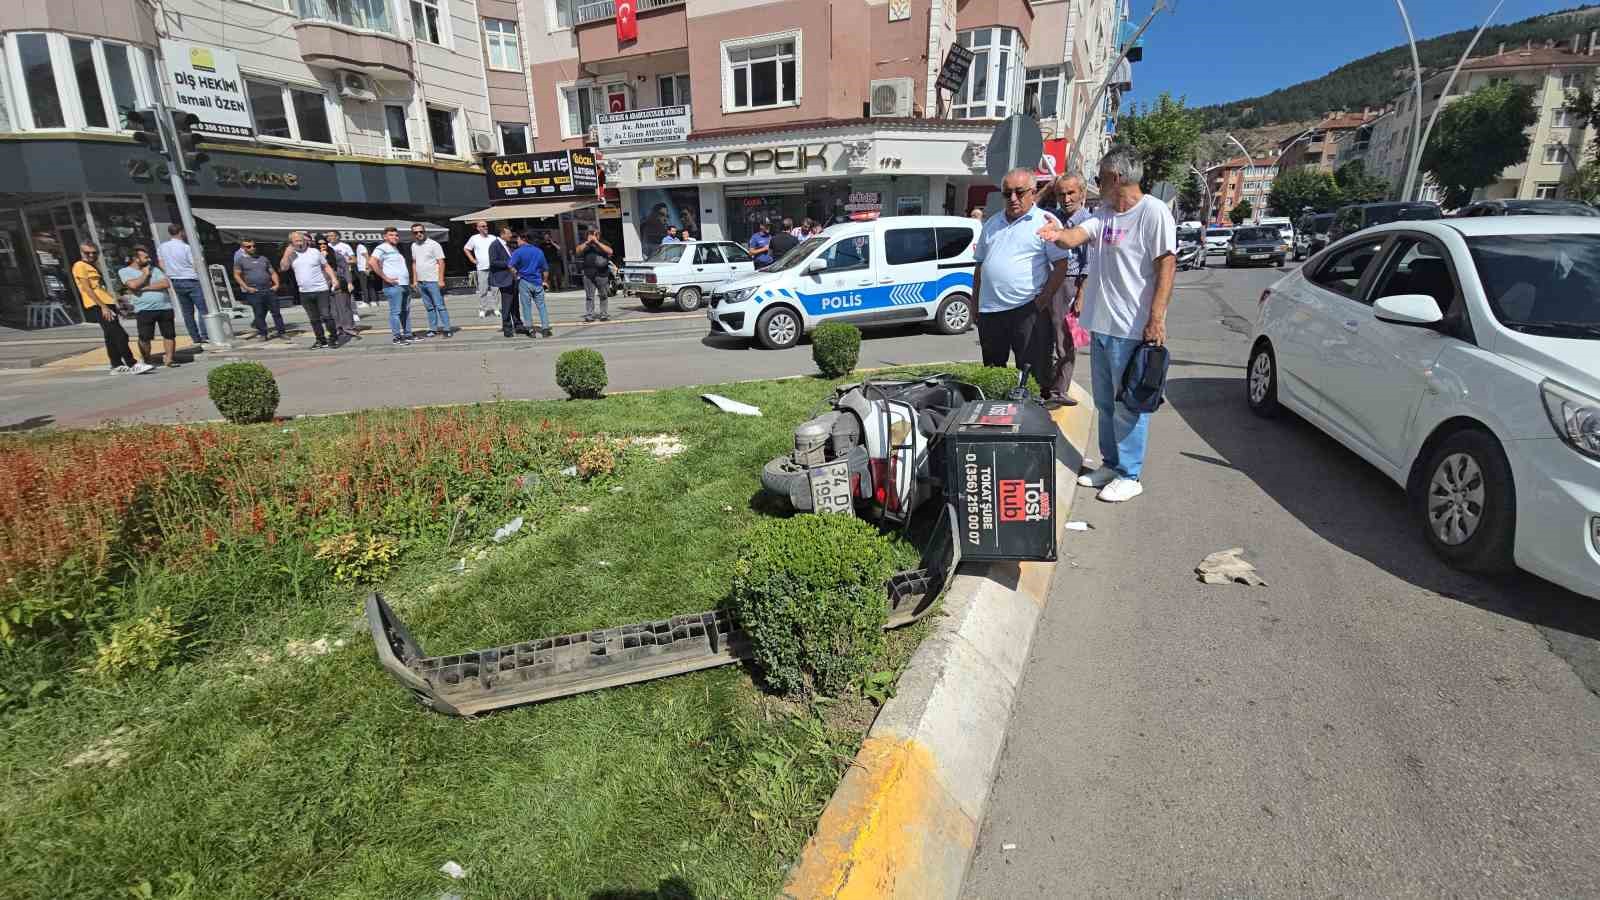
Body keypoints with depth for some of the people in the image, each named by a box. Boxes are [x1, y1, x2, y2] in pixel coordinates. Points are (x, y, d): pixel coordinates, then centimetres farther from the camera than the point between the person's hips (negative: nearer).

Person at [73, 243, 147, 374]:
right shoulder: (80, 266, -3)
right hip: (98, 306, -9)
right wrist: (103, 306, -19)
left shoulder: (93, 267, 24)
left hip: (106, 304, 9)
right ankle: (133, 365, -19)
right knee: (120, 336, -16)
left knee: (112, 338, 9)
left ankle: (117, 366, 12)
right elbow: (87, 289, -12)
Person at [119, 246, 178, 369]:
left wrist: (145, 288, -8)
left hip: (165, 307, 3)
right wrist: (145, 274, 0)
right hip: (144, 309, -3)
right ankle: (147, 361, 10)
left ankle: (169, 359, 12)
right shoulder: (124, 271, 6)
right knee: (145, 338, -4)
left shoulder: (154, 269, 13)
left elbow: (166, 284, -2)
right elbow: (133, 285, -14)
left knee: (169, 335, 2)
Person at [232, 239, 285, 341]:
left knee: (276, 312, 0)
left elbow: (273, 272, 18)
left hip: (269, 290, 3)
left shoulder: (263, 259, 16)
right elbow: (236, 275, 2)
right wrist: (247, 288, -8)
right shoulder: (240, 260, 5)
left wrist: (276, 284, 2)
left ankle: (281, 333, 5)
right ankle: (263, 334, 6)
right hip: (254, 292, -3)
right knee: (259, 314, -1)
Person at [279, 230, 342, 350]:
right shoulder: (291, 255, 5)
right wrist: (287, 253, -10)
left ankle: (333, 339, 3)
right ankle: (321, 340, 17)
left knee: (326, 316, -7)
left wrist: (333, 278, -8)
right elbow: (283, 268, -5)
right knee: (314, 319, 9)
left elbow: (326, 266, 5)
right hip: (304, 293, 3)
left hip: (321, 290, -3)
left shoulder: (315, 252, 1)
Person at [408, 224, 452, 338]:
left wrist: (441, 280, -17)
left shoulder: (433, 244, -6)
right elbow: (414, 263, 20)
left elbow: (441, 262, -10)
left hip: (433, 281, -7)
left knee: (440, 306, -7)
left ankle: (446, 329, -4)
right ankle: (433, 328, 15)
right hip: (421, 282, 7)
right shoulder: (414, 246, 13)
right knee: (429, 307, 10)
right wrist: (415, 280, 15)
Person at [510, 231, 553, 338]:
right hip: (537, 282, 3)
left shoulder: (518, 252, -4)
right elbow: (545, 269, 13)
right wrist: (545, 281, 21)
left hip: (524, 282, -3)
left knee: (527, 306, 3)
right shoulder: (539, 251, 9)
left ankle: (531, 330, 4)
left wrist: (516, 276, 0)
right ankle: (546, 329, 1)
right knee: (541, 306, 5)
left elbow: (511, 267, -15)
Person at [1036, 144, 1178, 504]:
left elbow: (1167, 266, -14)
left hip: (1132, 329, -9)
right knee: (1105, 402, 17)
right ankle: (1110, 464, 30)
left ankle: (1129, 475, 9)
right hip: (1100, 325, 9)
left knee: (1128, 406, -1)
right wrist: (1060, 235, -26)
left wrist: (1156, 319, -21)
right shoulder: (1104, 213, 15)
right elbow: (1079, 234, -1)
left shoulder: (1154, 212, -10)